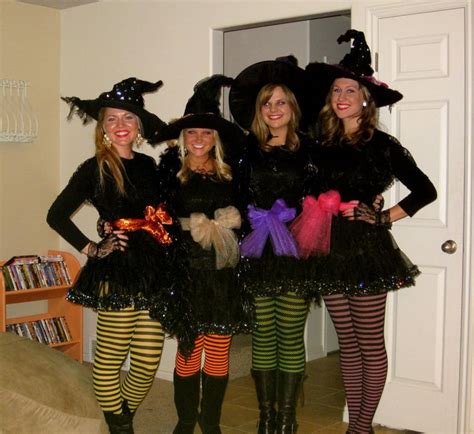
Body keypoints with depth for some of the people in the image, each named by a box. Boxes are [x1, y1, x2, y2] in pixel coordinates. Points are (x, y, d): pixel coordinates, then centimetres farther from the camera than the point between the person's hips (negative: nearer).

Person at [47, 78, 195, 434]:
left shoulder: (148, 165, 12)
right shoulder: (95, 169, -2)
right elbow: (57, 215, -3)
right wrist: (93, 250, -4)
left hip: (156, 274, 5)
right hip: (117, 274, -5)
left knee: (149, 362, 7)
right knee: (111, 359, 0)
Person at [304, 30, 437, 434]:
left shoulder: (382, 144, -4)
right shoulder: (322, 145, 7)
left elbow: (425, 191, -3)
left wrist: (384, 218, -6)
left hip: (367, 251, -4)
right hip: (331, 251, 5)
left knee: (371, 345, 3)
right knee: (348, 345, 13)